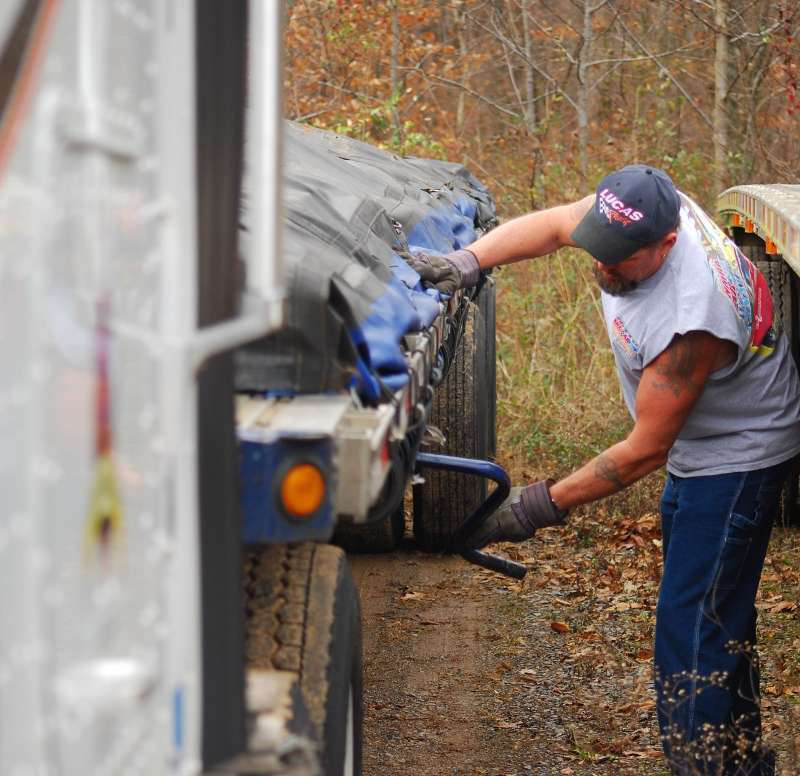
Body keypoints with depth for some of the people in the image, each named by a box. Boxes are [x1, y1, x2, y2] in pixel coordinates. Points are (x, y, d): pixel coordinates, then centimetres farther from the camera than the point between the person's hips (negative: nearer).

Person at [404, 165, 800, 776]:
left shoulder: (691, 321, -37)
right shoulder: (643, 207, -15)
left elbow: (645, 450, -29)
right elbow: (552, 224, 3)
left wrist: (543, 506, -25)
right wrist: (469, 260, -14)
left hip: (738, 461, -10)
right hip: (698, 452, 10)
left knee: (692, 631, -14)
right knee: (718, 621, 21)